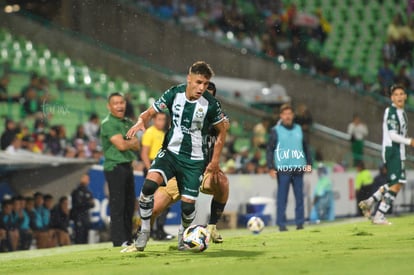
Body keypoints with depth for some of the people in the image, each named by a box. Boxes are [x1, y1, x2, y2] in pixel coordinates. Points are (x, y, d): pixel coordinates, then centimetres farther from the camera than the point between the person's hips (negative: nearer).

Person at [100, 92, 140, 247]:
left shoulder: (128, 123, 16)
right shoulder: (108, 123, -9)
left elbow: (136, 146, 9)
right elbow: (121, 145, -17)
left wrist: (126, 142, -10)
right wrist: (132, 142, 1)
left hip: (127, 166, 8)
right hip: (115, 167, -8)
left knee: (129, 205, 10)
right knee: (118, 206, -9)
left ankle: (128, 239, 17)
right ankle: (119, 241, -9)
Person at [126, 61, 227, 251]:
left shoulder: (210, 104, -11)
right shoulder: (175, 93, -7)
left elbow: (222, 130, 3)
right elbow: (150, 112, 0)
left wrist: (215, 161, 1)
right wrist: (141, 121, -24)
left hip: (194, 160, -1)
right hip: (170, 152, 1)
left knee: (188, 205, -3)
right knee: (149, 184, -25)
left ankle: (183, 234, 31)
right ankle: (144, 230, -9)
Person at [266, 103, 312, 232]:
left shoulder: (298, 129, 14)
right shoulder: (276, 131, 2)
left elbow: (305, 147, 20)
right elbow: (269, 150, 0)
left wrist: (309, 163, 10)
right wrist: (271, 167, -8)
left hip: (298, 168, 4)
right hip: (283, 169, -4)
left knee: (299, 196, 4)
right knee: (282, 197, -4)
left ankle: (300, 222, 9)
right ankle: (281, 224, -2)